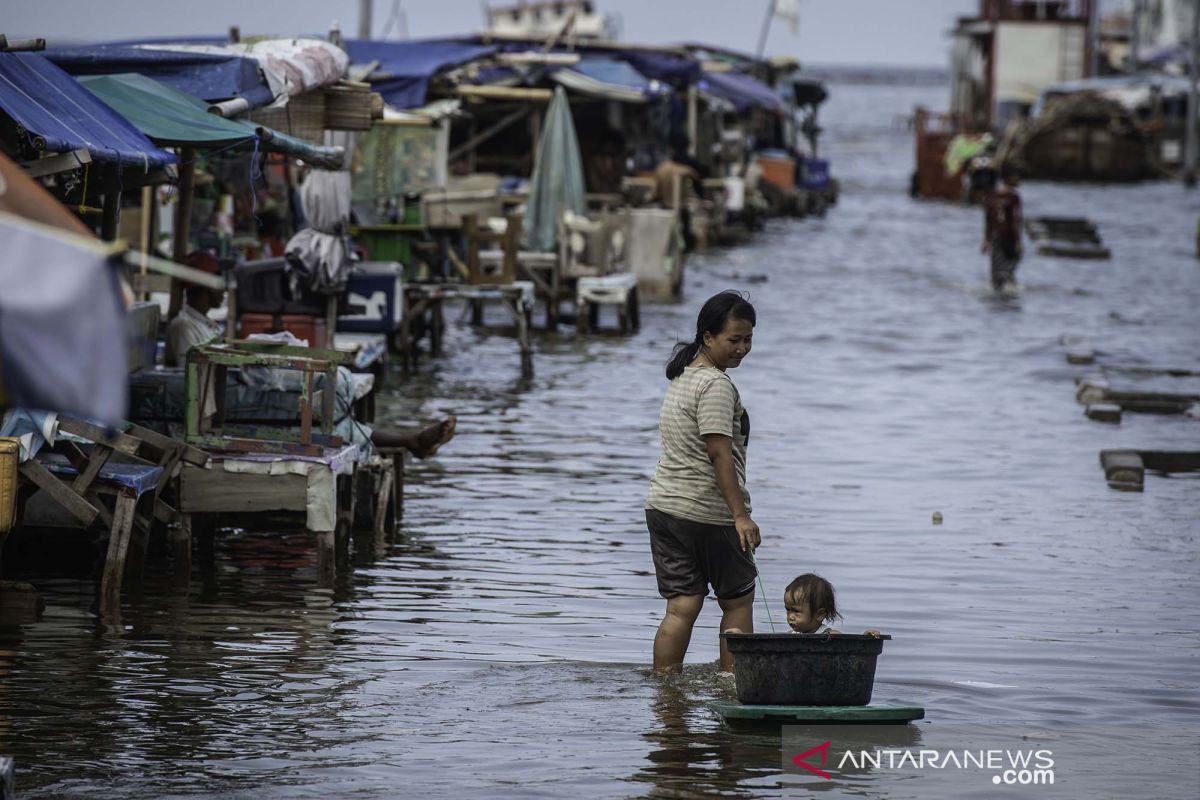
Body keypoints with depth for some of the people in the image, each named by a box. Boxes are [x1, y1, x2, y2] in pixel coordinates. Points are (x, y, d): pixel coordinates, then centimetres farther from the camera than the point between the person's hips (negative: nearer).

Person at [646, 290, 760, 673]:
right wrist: (741, 515, -21)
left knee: (681, 606, 5)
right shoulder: (715, 384, -14)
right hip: (708, 512, -8)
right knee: (737, 600, 7)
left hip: (664, 506, 8)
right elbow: (720, 454, -20)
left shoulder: (682, 375, 16)